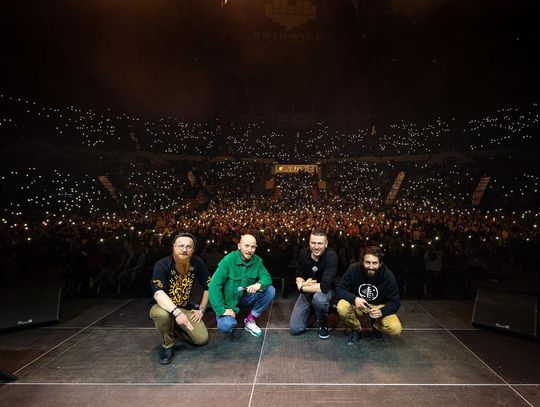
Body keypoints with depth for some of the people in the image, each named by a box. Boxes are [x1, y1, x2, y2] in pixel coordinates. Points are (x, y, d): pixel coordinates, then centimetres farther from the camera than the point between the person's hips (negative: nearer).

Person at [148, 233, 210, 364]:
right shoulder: (162, 265, -22)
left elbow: (208, 287, -1)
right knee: (161, 315, -38)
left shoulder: (197, 263, -12)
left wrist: (201, 310, -2)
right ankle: (168, 345, -7)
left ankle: (177, 327, 20)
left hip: (186, 308, 3)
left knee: (202, 339, -9)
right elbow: (158, 294, -36)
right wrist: (176, 312, -48)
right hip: (163, 306, -3)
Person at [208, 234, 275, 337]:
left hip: (245, 298, 4)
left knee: (270, 290, -16)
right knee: (226, 327, -28)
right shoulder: (228, 260, -20)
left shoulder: (257, 261, -7)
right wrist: (222, 310, -24)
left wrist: (259, 284, -34)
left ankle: (250, 320, 1)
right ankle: (229, 317, 10)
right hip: (228, 302, -4)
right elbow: (214, 286, -21)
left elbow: (267, 277, -9)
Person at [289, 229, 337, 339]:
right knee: (294, 329, -4)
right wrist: (303, 283, -22)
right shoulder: (303, 253, -11)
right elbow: (299, 275, 2)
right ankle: (311, 310, 25)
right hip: (307, 293, 4)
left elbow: (324, 287, -34)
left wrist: (302, 287, -22)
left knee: (319, 298, -40)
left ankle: (322, 322, -5)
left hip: (326, 292, -4)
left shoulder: (331, 256, -27)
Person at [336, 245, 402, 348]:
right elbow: (339, 289, -19)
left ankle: (376, 326, 12)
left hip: (379, 307, 1)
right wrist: (354, 299, -38)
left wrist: (381, 311, -32)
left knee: (396, 329, -25)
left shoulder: (388, 276, -18)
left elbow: (395, 302, -12)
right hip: (357, 305, 0)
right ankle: (356, 330, 0)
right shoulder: (353, 269, -22)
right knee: (342, 307, -32)